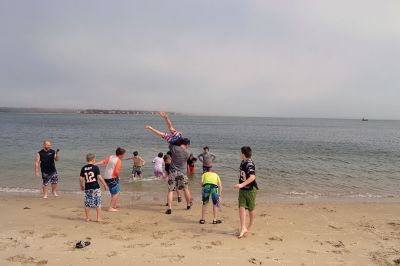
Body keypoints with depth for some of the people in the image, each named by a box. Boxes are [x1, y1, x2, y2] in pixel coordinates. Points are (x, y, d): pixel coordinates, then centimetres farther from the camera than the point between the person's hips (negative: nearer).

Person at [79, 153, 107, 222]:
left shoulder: (83, 168, 3)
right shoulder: (95, 167, -8)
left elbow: (81, 178, 4)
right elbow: (99, 177, -12)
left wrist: (81, 186, 20)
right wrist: (105, 184, -3)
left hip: (87, 188, 3)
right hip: (95, 188, -3)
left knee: (87, 204, 12)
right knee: (98, 203, 5)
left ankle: (88, 218, 18)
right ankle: (99, 218, 6)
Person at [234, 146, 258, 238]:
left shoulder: (250, 164, -21)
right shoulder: (243, 162, 5)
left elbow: (252, 177, -35)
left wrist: (242, 184, -41)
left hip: (251, 189, -7)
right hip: (242, 189, 7)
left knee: (251, 208, 11)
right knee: (241, 207, -5)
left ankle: (251, 223, 34)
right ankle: (243, 228, -4)